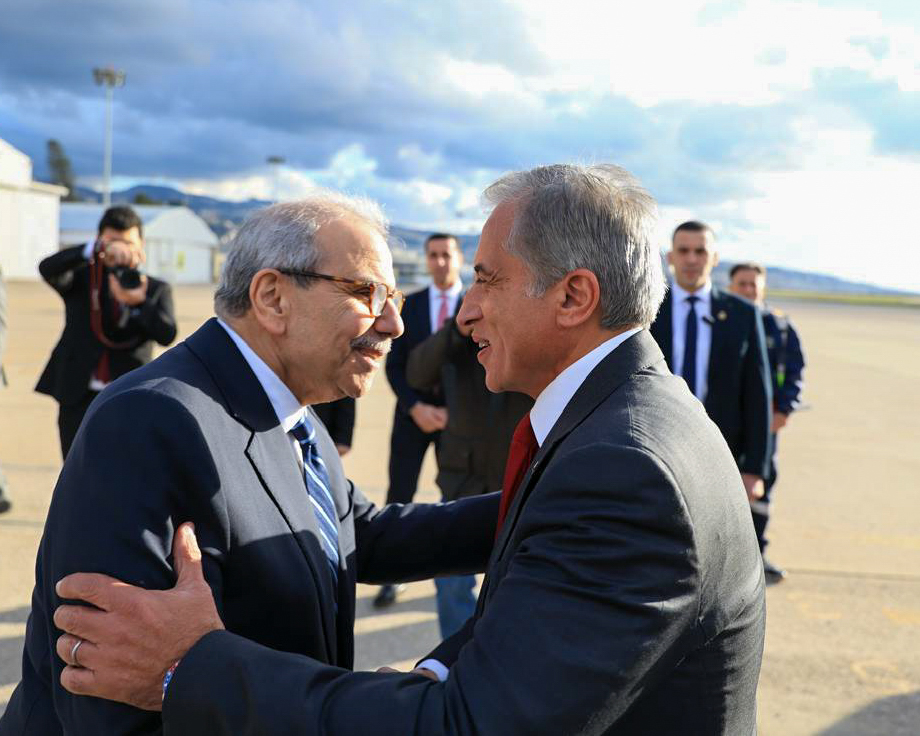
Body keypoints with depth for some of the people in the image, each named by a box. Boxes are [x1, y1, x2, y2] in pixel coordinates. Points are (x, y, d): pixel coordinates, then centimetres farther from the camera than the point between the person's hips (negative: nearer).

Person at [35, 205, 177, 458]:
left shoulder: (156, 290, 7)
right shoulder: (81, 279, 7)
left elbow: (167, 334, -9)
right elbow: (48, 269, -16)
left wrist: (138, 303, -26)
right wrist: (99, 248, -30)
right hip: (79, 398, 1)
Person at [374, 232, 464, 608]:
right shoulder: (410, 305, 4)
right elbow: (394, 365, 1)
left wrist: (454, 411, -14)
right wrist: (416, 407, -13)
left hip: (456, 415, -1)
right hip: (412, 412, 1)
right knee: (399, 495, -1)